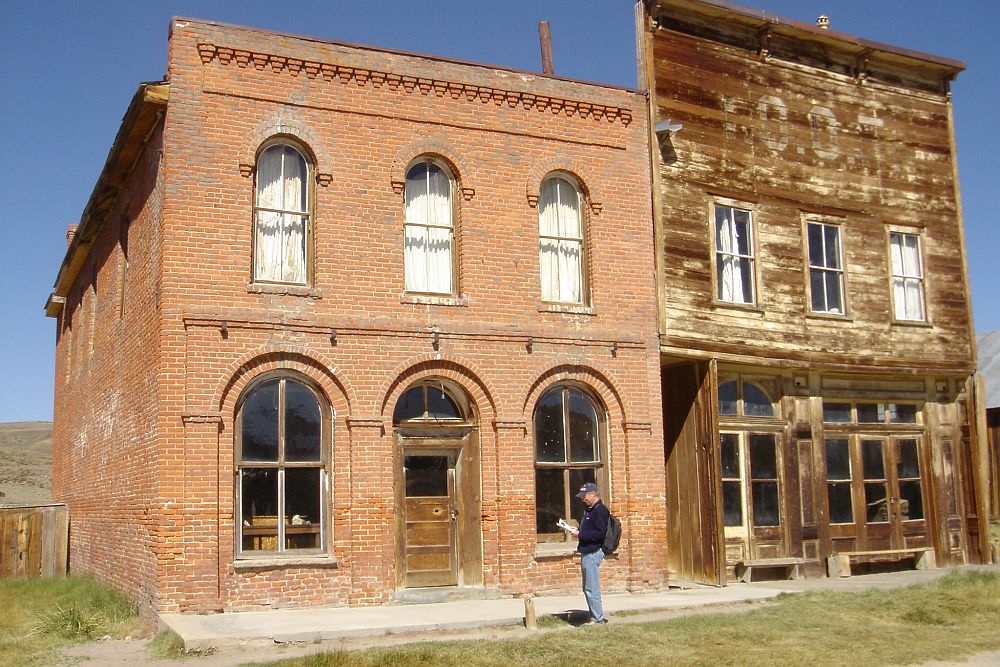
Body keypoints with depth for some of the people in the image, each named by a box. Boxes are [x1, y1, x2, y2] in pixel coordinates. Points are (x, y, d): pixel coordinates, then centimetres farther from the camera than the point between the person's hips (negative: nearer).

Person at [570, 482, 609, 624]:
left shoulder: (600, 511, -15)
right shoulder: (590, 510, 18)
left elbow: (600, 533, -23)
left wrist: (580, 534, -19)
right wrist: (578, 530, 8)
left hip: (593, 553, -11)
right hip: (587, 553, 11)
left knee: (592, 589, -8)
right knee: (588, 588, 16)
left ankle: (598, 618, -2)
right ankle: (595, 616, 23)